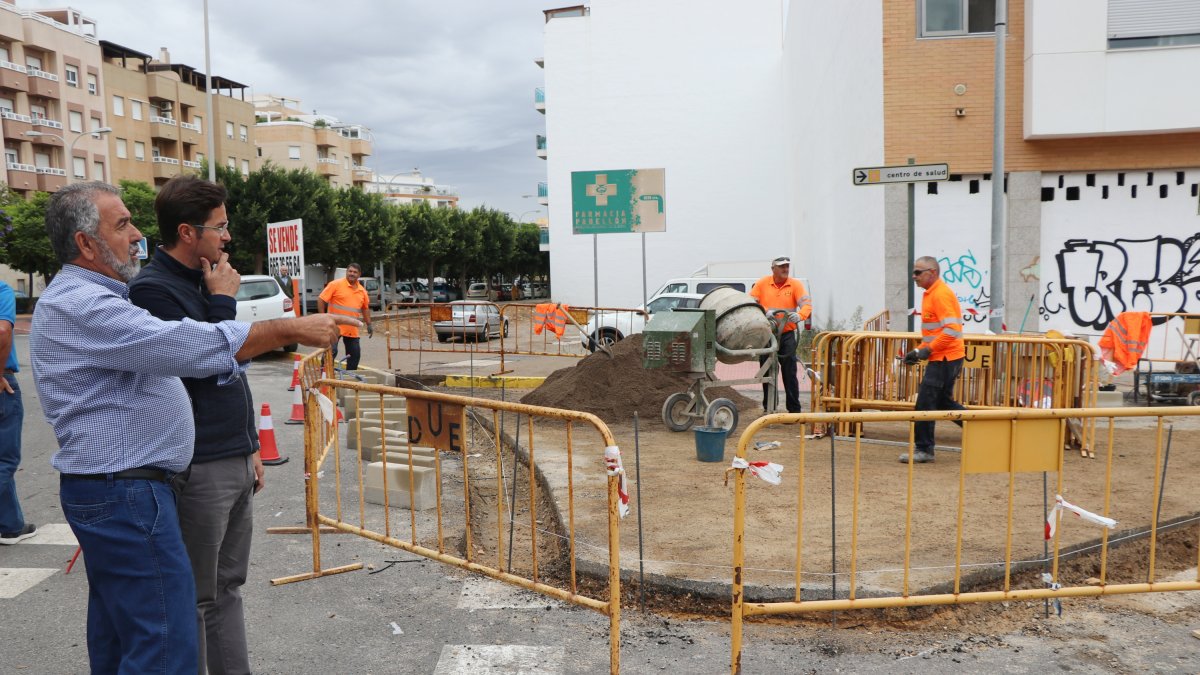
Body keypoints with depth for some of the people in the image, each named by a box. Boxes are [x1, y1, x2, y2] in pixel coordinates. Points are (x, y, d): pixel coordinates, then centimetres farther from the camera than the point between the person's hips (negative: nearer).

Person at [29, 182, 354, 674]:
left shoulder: (84, 299, 17)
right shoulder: (80, 306, -18)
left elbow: (172, 347, 17)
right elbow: (189, 348, -28)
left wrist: (218, 300, 9)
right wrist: (291, 329, -22)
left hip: (108, 490, 11)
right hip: (126, 495, -11)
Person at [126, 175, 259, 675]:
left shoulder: (202, 282, 13)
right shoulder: (154, 289, -14)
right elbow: (207, 364, -21)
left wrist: (250, 446, 19)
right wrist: (223, 301, -12)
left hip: (235, 462, 8)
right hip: (198, 468, -8)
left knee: (228, 587, 17)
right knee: (196, 597, 5)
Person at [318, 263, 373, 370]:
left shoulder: (362, 290, 10)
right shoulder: (336, 284, -6)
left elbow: (365, 308, 21)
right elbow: (321, 300, -7)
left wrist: (369, 325, 18)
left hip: (352, 330, 6)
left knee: (355, 354, 8)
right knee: (331, 351, -9)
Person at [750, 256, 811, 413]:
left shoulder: (796, 284, 0)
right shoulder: (762, 284, 2)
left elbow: (807, 304, -11)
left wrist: (799, 315, -32)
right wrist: (764, 311, -23)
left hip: (787, 334, -1)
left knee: (789, 372, -4)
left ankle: (794, 409, 3)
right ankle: (768, 408, 21)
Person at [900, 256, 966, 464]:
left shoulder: (940, 294, -17)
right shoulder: (931, 294, 15)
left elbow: (951, 330, -25)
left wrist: (927, 350, -20)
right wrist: (919, 350, 15)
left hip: (944, 359, -10)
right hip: (945, 358, 10)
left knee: (925, 402, -6)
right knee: (944, 402, 18)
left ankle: (923, 450, 3)